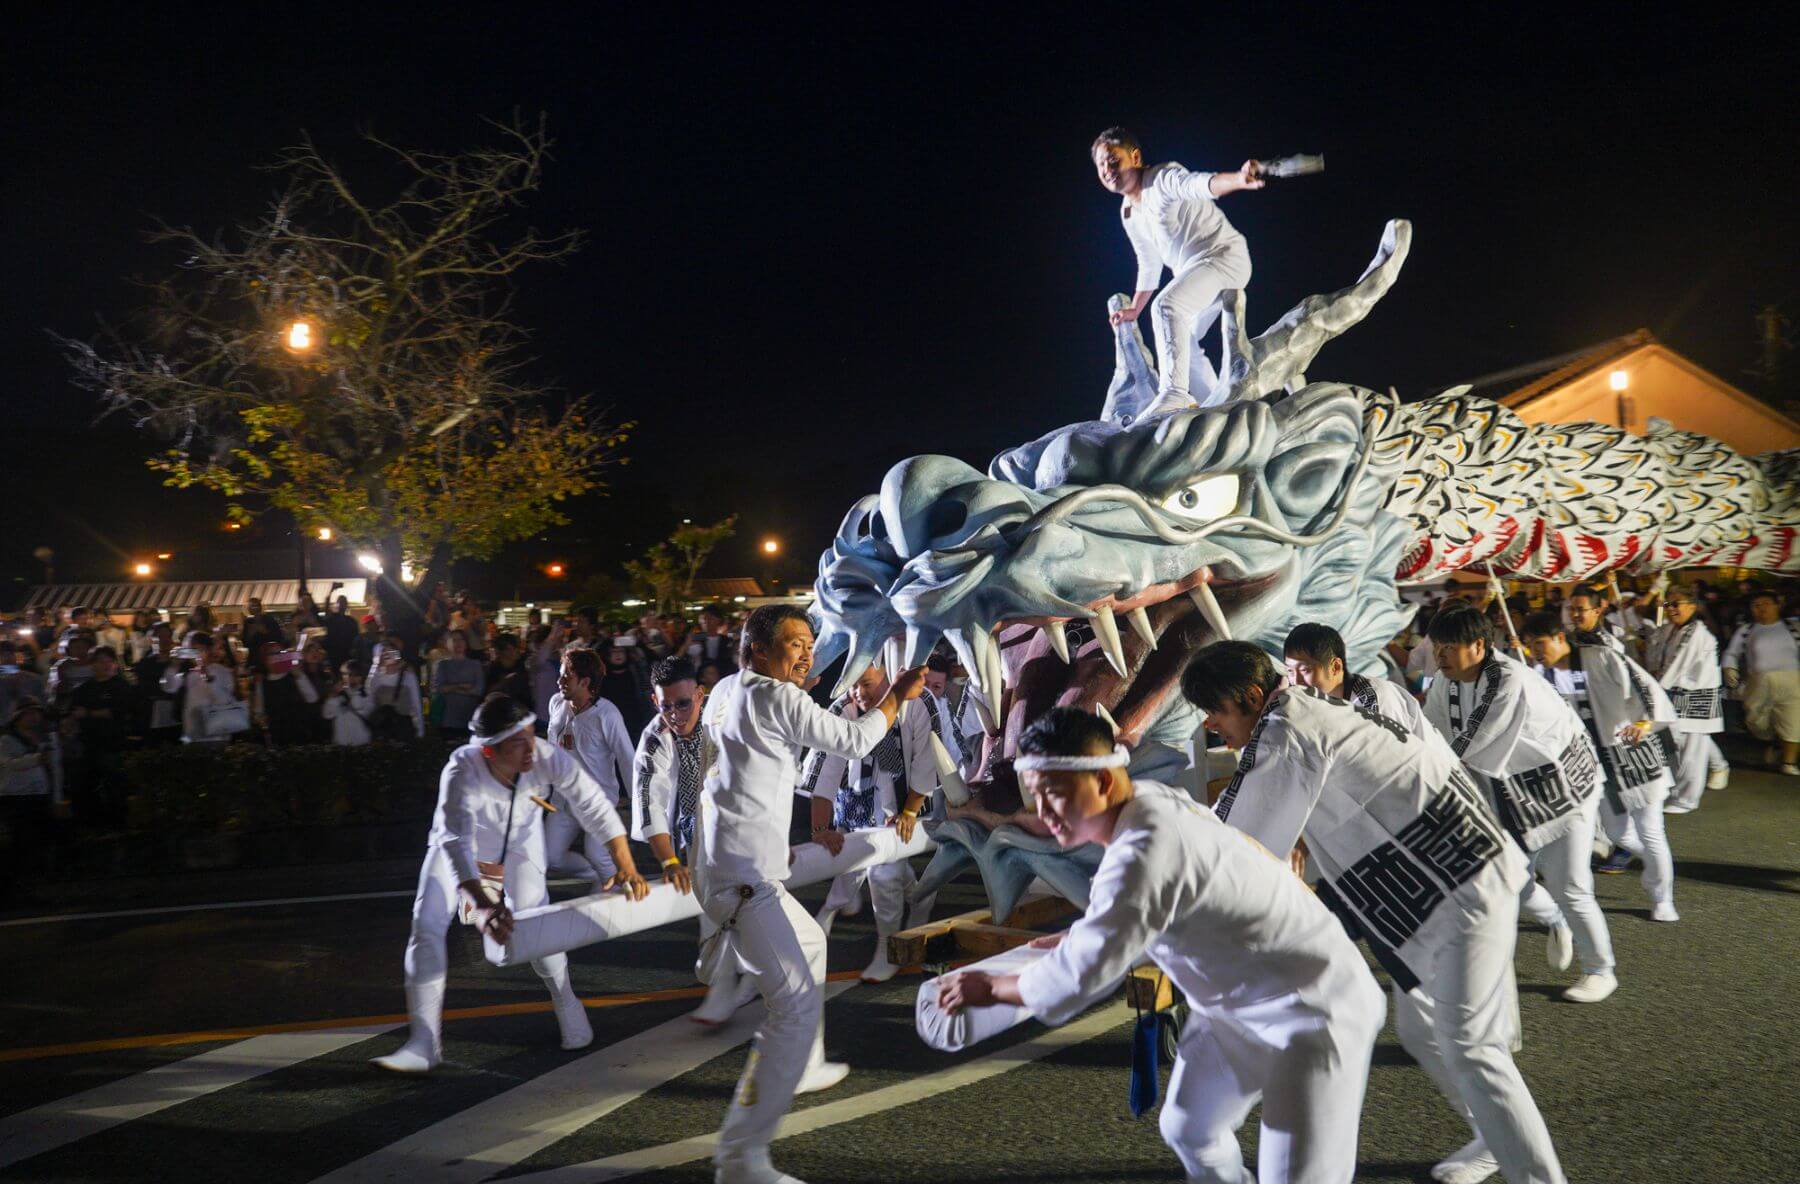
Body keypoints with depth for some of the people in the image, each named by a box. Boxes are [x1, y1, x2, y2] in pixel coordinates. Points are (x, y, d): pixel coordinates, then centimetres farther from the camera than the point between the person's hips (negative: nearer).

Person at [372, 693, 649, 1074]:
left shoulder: (548, 758, -34)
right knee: (427, 925, -13)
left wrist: (626, 867, -28)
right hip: (461, 843, -1)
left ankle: (567, 1005, 25)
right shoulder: (462, 771, -41)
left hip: (519, 842, 1)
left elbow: (595, 807, -25)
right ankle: (424, 1043, -7)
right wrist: (482, 904, -63)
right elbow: (456, 843, -49)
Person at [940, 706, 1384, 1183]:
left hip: (1315, 1011, -10)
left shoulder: (1149, 848, -35)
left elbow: (1081, 974, -34)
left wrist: (991, 988, -19)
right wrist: (1077, 936, 13)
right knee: (1187, 1128, 22)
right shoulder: (1150, 800, -6)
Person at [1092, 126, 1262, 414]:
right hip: (1191, 269, 10)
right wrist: (1134, 309, 23)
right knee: (1179, 342, 17)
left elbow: (1199, 184, -36)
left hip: (1223, 256, -10)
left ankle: (1174, 391, -37)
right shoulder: (1128, 213, 12)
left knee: (1166, 305, -31)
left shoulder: (1163, 178, -14)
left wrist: (1238, 179, -55)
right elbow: (1149, 265, 22)